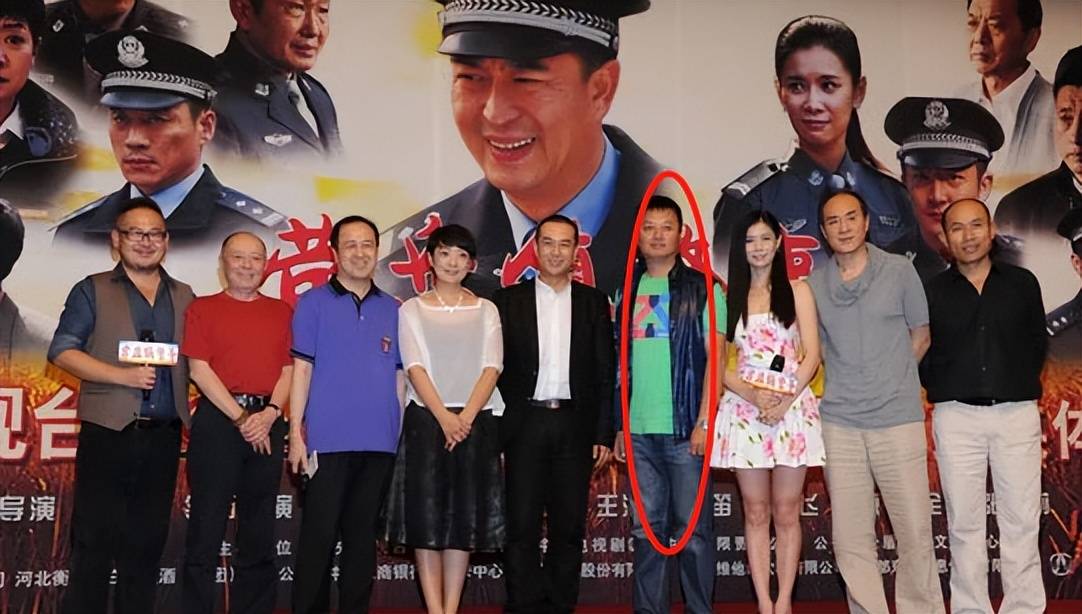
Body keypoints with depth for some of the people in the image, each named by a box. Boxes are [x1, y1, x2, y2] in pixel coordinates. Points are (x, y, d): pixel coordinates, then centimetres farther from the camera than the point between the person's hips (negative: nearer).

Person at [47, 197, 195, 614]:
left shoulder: (184, 297, 16)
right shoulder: (92, 291, 6)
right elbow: (62, 352, -3)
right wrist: (123, 376, -14)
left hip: (164, 436, 3)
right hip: (108, 433, -3)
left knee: (147, 541, 8)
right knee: (95, 539, -2)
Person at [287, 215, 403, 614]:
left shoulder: (393, 309, 11)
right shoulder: (313, 302, 2)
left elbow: (399, 376, 13)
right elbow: (301, 369, -1)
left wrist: (401, 432, 6)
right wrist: (296, 431, -8)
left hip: (380, 442, 3)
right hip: (328, 441, -3)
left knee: (363, 535, 10)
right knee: (318, 535, 0)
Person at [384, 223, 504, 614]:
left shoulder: (486, 310, 11)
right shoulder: (412, 310, 7)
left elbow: (491, 368, 1)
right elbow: (415, 368, -4)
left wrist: (466, 417, -14)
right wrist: (444, 417, -17)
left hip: (475, 421, 1)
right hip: (426, 419, -1)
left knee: (465, 515, 2)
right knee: (426, 514, -4)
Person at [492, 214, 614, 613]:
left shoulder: (594, 302, 9)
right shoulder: (508, 300, 5)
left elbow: (605, 373, 7)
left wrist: (604, 434, 1)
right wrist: (492, 434, -4)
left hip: (575, 426, 1)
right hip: (523, 426, -1)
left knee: (569, 527, 6)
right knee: (521, 526, 0)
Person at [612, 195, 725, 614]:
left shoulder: (701, 288, 1)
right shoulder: (628, 292, 12)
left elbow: (714, 357, -4)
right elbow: (623, 363, 12)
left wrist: (704, 422, -11)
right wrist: (619, 427, 8)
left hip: (685, 427, -3)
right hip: (639, 430, 4)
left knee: (693, 527, 1)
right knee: (646, 528, 8)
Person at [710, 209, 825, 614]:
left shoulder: (797, 292, 6)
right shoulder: (729, 297, 9)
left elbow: (811, 356, 0)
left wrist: (784, 402, -12)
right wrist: (754, 395, -12)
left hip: (793, 408, -1)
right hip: (745, 410, 1)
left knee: (786, 513, 2)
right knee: (756, 514, 3)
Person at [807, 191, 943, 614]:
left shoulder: (899, 271, 2)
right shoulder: (814, 285, 8)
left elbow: (920, 336, 11)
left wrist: (890, 383, 7)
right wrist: (845, 386, 7)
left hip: (897, 419, -2)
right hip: (840, 423, 2)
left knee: (915, 532, -1)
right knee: (850, 539, 4)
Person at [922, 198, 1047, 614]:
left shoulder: (1022, 283, 7)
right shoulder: (932, 291, 5)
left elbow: (1038, 343, 14)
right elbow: (919, 351, 9)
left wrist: (1021, 384, 7)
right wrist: (941, 388, 1)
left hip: (1017, 412, 0)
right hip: (956, 416, 0)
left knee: (1021, 519, 1)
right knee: (964, 521, 3)